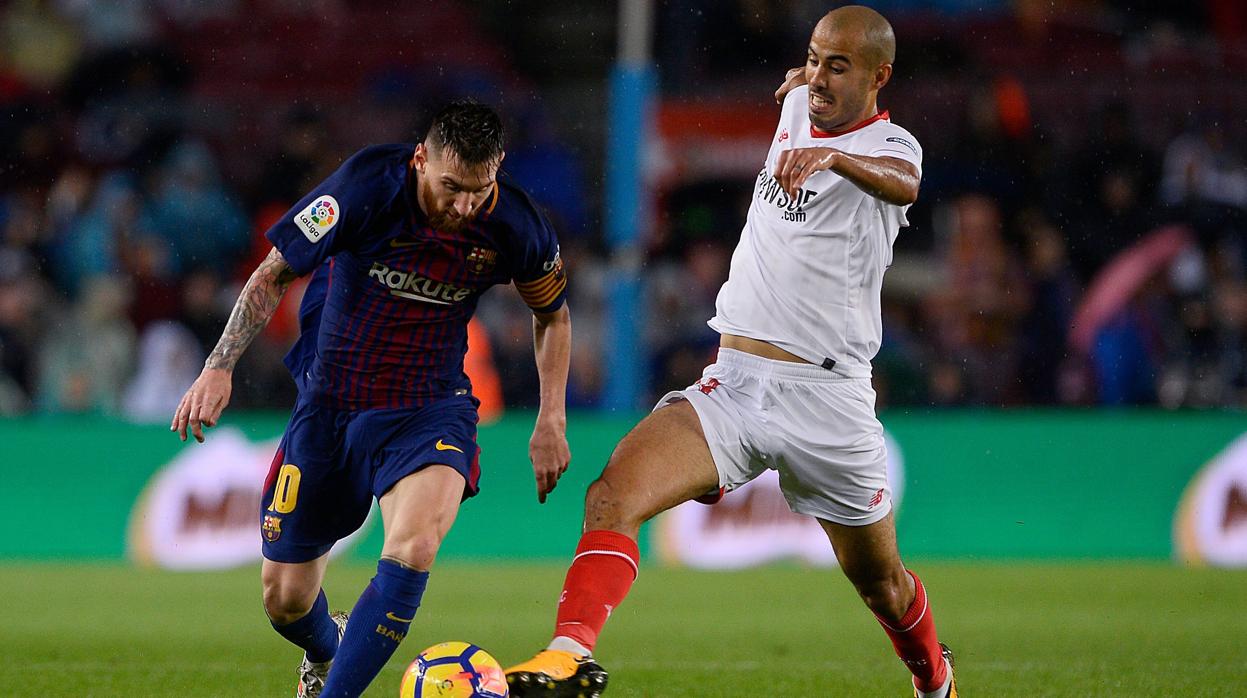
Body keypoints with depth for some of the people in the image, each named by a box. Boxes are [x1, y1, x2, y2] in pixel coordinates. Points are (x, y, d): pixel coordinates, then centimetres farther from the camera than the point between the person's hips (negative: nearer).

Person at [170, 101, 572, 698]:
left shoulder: (513, 227, -11)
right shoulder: (369, 186, -19)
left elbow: (552, 312, 10)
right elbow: (274, 273, -7)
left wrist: (551, 421, 5)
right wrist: (219, 366, -14)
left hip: (429, 408, 0)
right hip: (329, 402, 0)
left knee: (414, 544, -33)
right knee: (284, 600, 7)